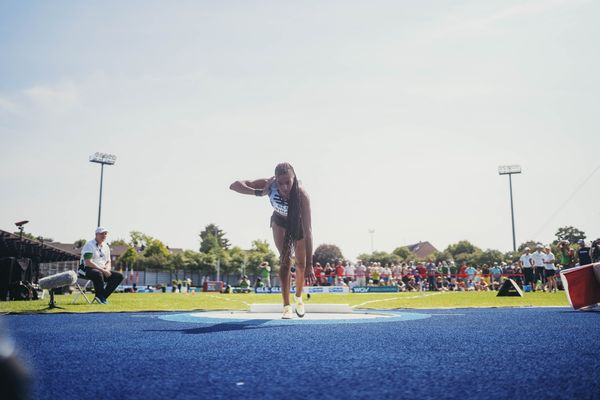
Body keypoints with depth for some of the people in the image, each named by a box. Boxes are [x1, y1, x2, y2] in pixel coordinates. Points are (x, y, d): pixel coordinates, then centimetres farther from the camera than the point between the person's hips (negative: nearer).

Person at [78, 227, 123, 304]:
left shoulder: (106, 247, 15)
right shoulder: (89, 245, -10)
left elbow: (108, 262, 16)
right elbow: (88, 262, -21)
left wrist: (107, 269, -9)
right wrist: (103, 270, -24)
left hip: (102, 271, 8)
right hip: (86, 269, -8)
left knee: (119, 276, -10)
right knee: (98, 273, -41)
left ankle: (103, 296, -13)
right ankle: (100, 296, -24)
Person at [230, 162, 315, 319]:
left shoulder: (302, 194, -43)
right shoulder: (269, 185, -36)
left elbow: (308, 229, -45)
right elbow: (234, 185, -39)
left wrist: (309, 265, -49)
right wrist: (259, 193, -54)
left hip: (298, 223, -1)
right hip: (280, 222, 1)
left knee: (301, 263, 7)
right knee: (285, 259, -14)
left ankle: (298, 297, 36)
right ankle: (287, 306, -5)